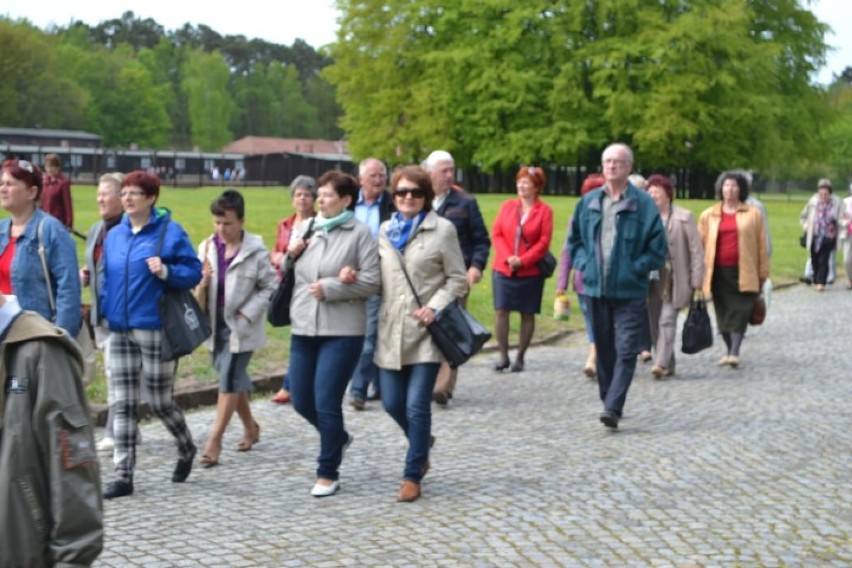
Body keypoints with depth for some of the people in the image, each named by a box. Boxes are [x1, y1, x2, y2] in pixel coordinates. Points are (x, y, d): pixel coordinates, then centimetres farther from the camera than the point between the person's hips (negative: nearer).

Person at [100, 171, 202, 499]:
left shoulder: (170, 232, -6)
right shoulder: (114, 235, 11)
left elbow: (194, 272, -8)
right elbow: (107, 278, 18)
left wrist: (166, 272, -24)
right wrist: (102, 309, 5)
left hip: (155, 330, -5)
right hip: (119, 330, 5)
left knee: (159, 401, 4)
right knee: (124, 404, 4)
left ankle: (186, 449, 32)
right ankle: (123, 475, 8)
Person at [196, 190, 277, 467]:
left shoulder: (256, 251, -10)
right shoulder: (207, 247, 3)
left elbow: (269, 288, -6)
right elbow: (195, 284, 9)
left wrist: (246, 314, -15)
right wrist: (201, 281, -16)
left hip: (241, 326, -5)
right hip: (216, 323, 5)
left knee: (229, 379, -7)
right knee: (234, 378, 16)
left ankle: (214, 441, -3)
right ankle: (250, 426, 34)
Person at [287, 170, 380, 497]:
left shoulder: (359, 233, -4)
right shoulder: (307, 229, 12)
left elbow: (371, 282, -10)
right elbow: (292, 275, 20)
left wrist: (330, 287, -14)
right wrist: (290, 256, -1)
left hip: (342, 331, -6)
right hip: (303, 327, 6)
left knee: (326, 402, -5)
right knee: (301, 400, 10)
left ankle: (328, 473, 11)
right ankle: (338, 437, 39)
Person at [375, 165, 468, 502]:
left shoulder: (442, 229, 0)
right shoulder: (385, 230, 14)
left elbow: (457, 280, -1)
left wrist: (434, 307, -14)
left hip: (425, 332, -4)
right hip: (391, 331, 5)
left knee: (417, 406, -7)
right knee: (392, 403, 7)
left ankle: (413, 476, 6)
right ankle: (423, 442, 37)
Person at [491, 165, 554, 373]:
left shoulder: (544, 211, -2)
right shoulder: (507, 206, 6)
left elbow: (544, 242, -7)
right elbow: (496, 233, 3)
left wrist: (522, 260, -15)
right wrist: (507, 257, -11)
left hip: (530, 272, -2)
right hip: (503, 269, 2)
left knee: (527, 315, 4)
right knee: (501, 311, -2)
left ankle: (520, 357, 14)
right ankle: (503, 356, 6)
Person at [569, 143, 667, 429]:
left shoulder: (644, 204, -4)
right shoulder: (588, 202, 8)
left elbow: (658, 248, -2)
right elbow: (574, 240, 18)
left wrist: (635, 268, -10)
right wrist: (584, 264, 2)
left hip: (630, 291, -4)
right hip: (597, 288, 4)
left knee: (625, 351, -9)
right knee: (604, 350, 11)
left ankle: (613, 408, -13)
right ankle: (610, 402, 22)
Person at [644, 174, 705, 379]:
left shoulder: (683, 217, -2)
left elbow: (696, 249, -2)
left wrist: (696, 281, -7)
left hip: (675, 278, -4)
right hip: (652, 277, 4)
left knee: (667, 319, -12)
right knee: (655, 323, 7)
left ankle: (662, 363, -15)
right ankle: (669, 365, 18)